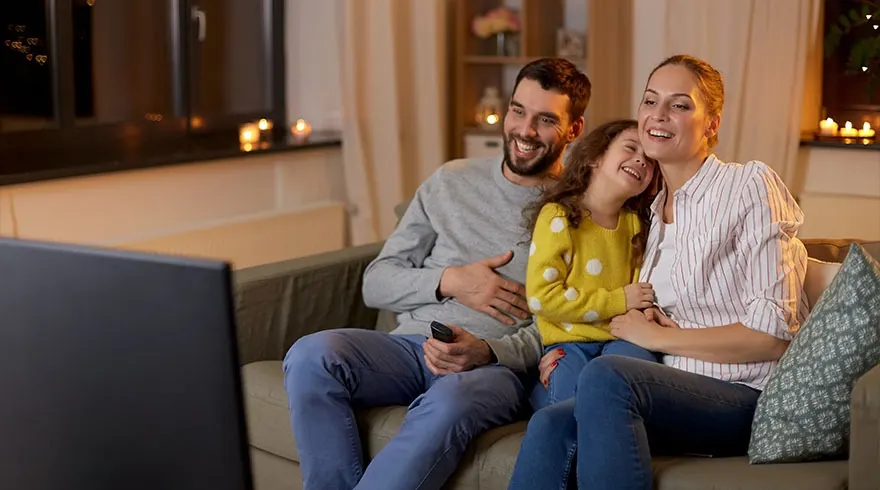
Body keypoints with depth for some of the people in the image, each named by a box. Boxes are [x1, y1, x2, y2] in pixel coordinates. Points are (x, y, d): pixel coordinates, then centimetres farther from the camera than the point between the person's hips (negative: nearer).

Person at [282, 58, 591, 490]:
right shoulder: (451, 182, 16)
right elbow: (376, 283, 14)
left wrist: (487, 351, -19)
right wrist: (450, 282, -4)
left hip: (499, 363, -3)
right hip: (411, 343, 4)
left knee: (450, 401, -40)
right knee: (311, 355, -28)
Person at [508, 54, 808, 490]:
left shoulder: (750, 185, -4)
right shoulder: (655, 212, 19)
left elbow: (772, 335, -12)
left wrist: (657, 336, -5)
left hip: (750, 398, -5)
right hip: (681, 395, 6)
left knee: (605, 377, -33)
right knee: (551, 426, -26)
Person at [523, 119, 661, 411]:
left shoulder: (636, 224, 14)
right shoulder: (558, 217, -4)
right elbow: (541, 297, -12)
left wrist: (645, 309, -5)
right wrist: (618, 301, -12)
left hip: (620, 338, 4)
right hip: (568, 340, -4)